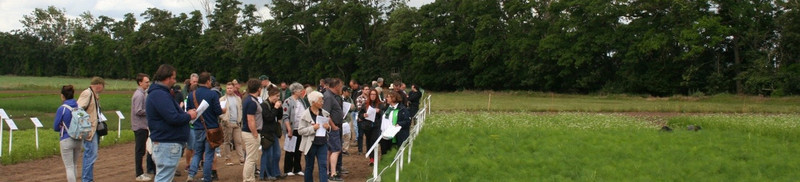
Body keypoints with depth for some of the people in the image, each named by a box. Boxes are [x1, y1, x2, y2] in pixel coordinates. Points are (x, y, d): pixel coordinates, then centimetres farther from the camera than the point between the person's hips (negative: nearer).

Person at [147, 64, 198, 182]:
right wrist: (189, 116, -8)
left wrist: (185, 114, 7)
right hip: (168, 144, -11)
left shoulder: (157, 93, 15)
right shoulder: (160, 95, -19)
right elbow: (173, 118, -25)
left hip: (165, 142, 11)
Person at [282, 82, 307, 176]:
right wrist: (289, 130, -21)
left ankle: (297, 169, 21)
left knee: (299, 151, 12)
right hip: (293, 129, -6)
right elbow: (285, 117, -15)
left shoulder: (301, 101, 10)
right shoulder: (288, 101, -10)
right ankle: (288, 170, 13)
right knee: (290, 151, 4)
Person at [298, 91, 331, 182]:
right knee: (309, 167, 11)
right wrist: (313, 128, -22)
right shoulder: (306, 114, -10)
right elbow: (300, 130, -11)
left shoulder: (325, 113, 4)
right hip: (311, 144, -3)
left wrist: (328, 127, -7)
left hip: (322, 143, 3)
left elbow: (329, 126, 16)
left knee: (323, 166, -2)